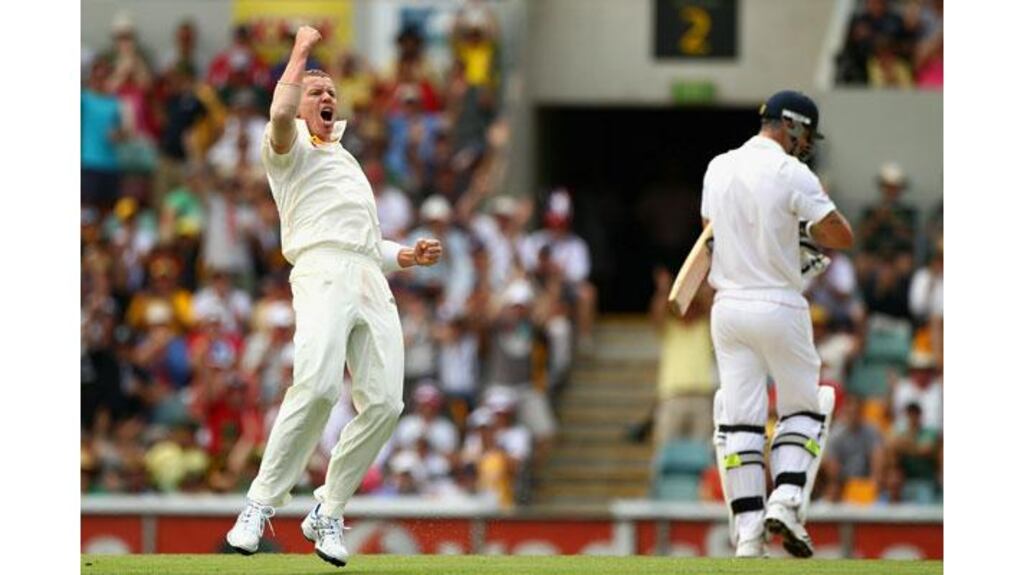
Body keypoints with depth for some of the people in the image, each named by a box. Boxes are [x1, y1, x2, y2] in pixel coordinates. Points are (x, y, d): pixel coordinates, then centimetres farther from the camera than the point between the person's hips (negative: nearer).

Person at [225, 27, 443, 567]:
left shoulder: (346, 164, 37)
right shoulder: (291, 151, 14)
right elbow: (281, 115, -11)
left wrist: (408, 255, 21)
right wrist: (300, 53, 1)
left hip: (371, 280, 7)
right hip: (323, 273, -7)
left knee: (383, 402, -9)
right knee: (316, 386, -27)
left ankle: (327, 513, 0)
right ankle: (259, 506, -23)